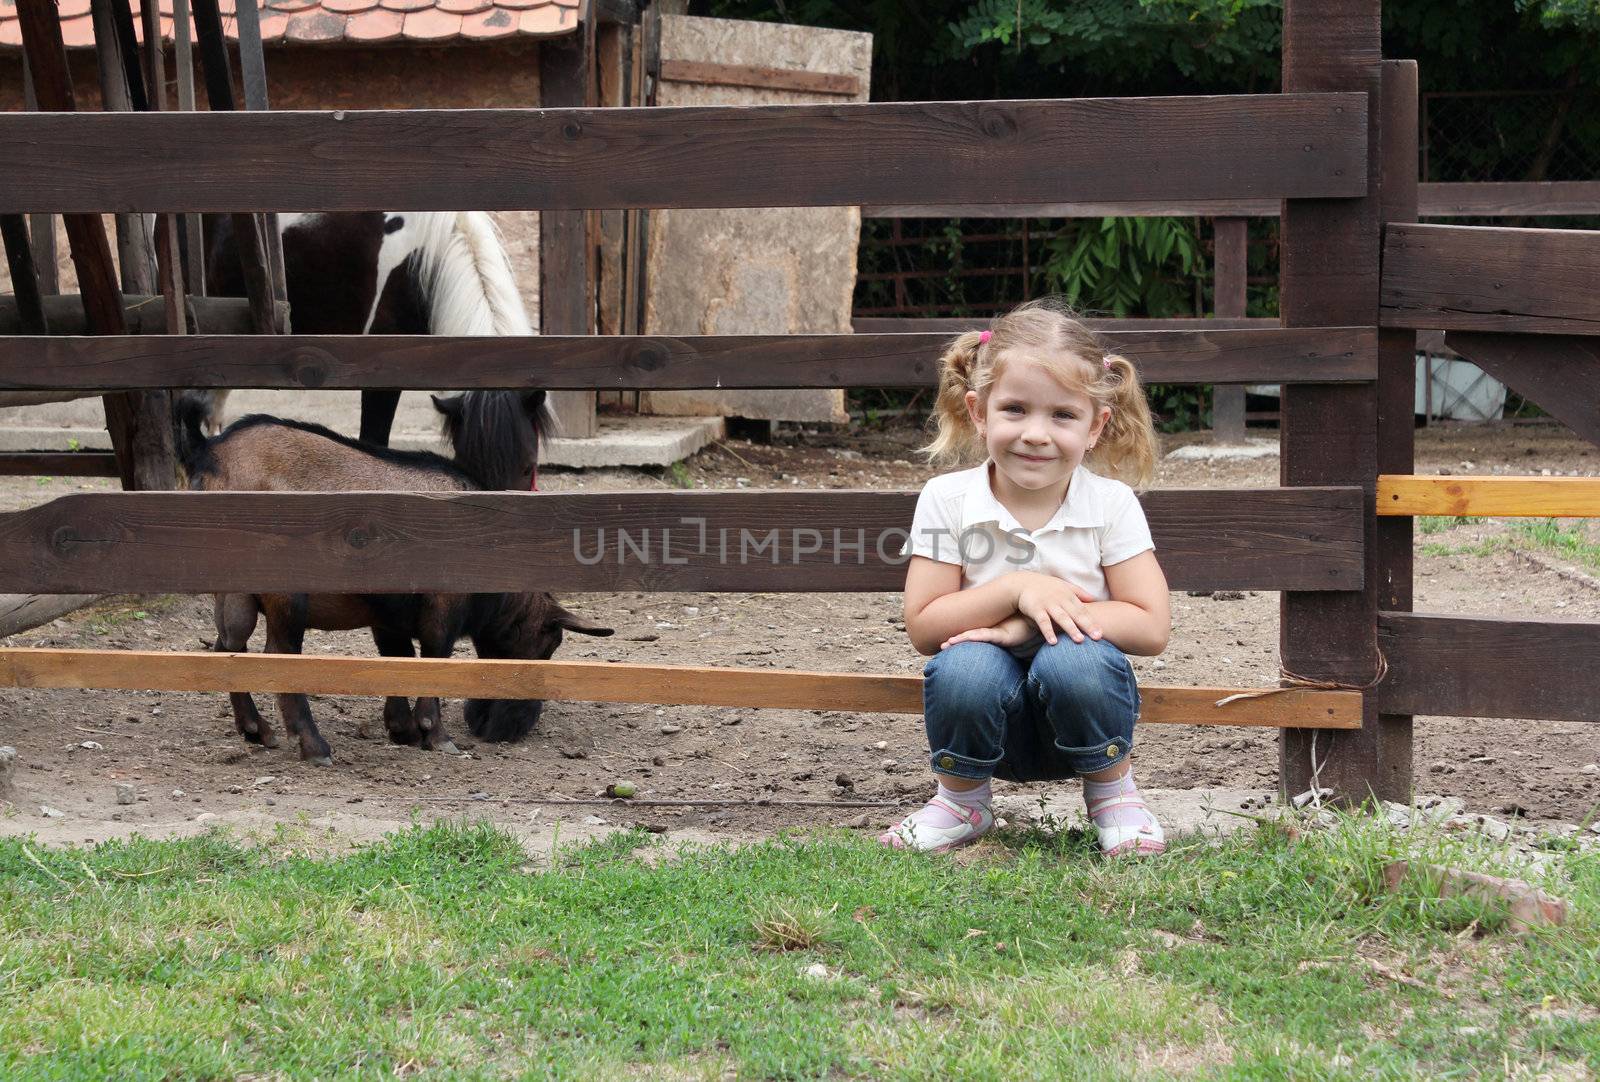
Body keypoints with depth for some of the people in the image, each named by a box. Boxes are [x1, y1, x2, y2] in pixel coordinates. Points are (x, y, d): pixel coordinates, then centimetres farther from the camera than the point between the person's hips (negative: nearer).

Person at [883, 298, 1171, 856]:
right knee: (966, 668, -33)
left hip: (1081, 715, 0)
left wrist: (1032, 623, -21)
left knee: (1074, 660, -33)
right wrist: (1016, 590, -24)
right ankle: (961, 800, -2)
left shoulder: (1112, 504, -6)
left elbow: (1151, 626, -13)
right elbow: (922, 627, -9)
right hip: (992, 720, 0)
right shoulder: (946, 500, -6)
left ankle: (1111, 791, -3)